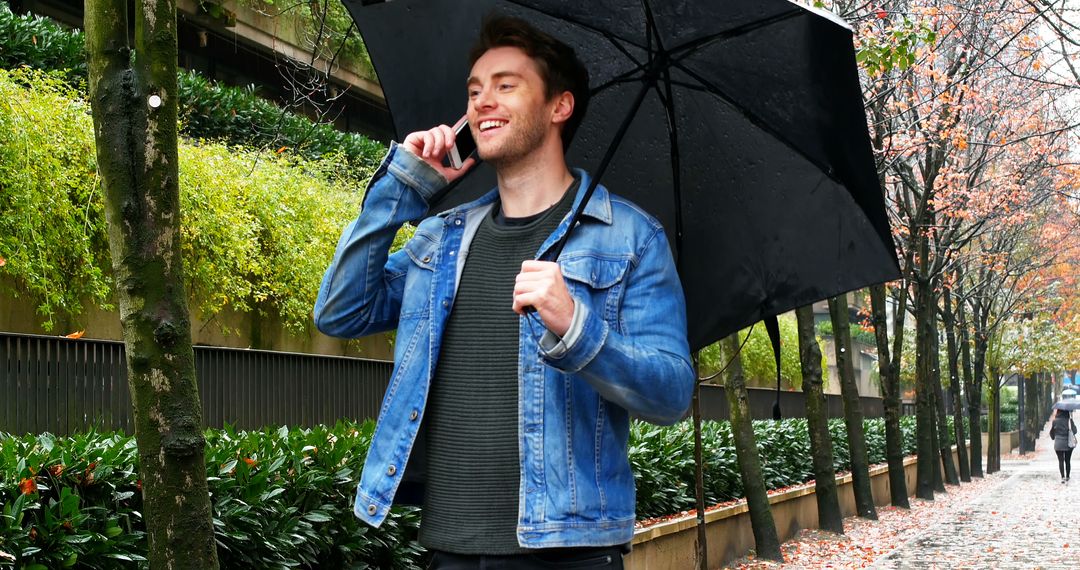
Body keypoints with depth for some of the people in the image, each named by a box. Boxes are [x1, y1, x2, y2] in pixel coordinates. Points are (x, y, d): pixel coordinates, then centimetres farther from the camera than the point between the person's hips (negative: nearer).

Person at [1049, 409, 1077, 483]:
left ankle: (1063, 477, -10)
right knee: (1068, 461, 13)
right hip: (1068, 444, 1)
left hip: (1058, 444, -1)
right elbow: (1074, 431, -7)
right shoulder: (1069, 420, -6)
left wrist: (1054, 438, 25)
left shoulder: (1055, 421, -5)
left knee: (1061, 461, 2)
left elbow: (1051, 433, 4)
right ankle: (1067, 477, 17)